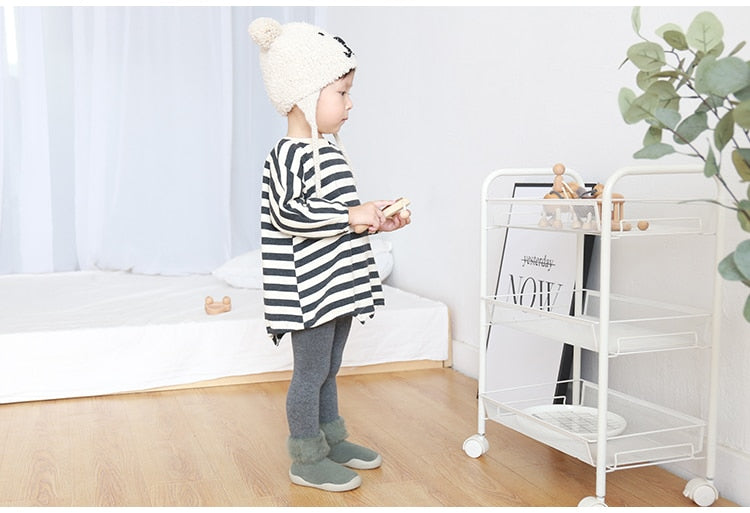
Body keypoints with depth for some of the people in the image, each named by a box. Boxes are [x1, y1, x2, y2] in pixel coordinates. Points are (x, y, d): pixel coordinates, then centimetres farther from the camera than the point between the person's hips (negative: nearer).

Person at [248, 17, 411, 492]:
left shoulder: (331, 150, 13)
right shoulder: (289, 155, -16)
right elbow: (289, 214, -26)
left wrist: (377, 220, 10)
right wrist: (351, 216, -24)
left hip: (339, 284, 9)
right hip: (309, 290, -9)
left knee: (328, 368, 20)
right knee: (310, 372, 3)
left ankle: (332, 439, 35)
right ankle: (308, 459, 17)